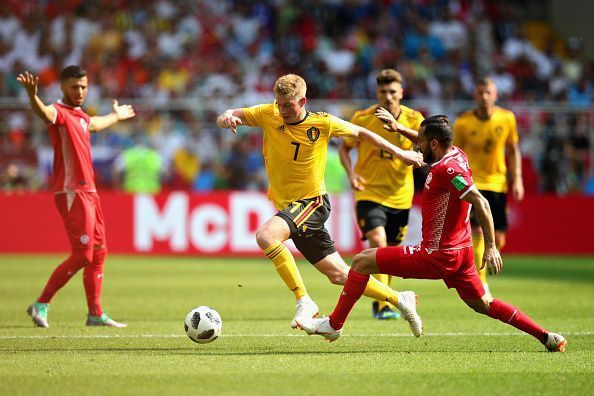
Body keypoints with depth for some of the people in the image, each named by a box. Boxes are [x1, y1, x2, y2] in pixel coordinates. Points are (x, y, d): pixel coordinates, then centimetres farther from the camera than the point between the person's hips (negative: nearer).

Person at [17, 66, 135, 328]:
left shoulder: (80, 116, 17)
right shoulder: (59, 112, -11)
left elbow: (95, 124, 43)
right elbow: (43, 112, -36)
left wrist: (115, 115, 61)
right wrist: (32, 95, -59)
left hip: (89, 192, 9)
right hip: (72, 193, -9)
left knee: (98, 253, 13)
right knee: (82, 255, -13)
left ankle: (95, 314, 21)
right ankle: (41, 305, -5)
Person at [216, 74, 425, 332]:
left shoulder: (322, 123, -10)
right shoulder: (268, 115, -3)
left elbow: (360, 133, 6)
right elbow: (225, 118, -1)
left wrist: (399, 153, 10)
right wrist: (227, 119, -26)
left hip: (312, 202, -5)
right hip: (286, 204, 5)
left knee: (265, 235, -31)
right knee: (338, 274, 9)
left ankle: (304, 302, -25)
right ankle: (399, 300, 25)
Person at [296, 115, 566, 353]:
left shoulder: (447, 169, -21)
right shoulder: (457, 155, 5)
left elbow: (481, 203, -29)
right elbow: (428, 145, 30)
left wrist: (490, 247, -31)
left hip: (437, 256, -9)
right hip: (460, 252, 9)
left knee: (362, 261, -4)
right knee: (482, 304, 21)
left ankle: (334, 324, 3)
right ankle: (546, 337, 16)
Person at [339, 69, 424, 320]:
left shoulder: (413, 119, -4)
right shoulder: (362, 118, -7)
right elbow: (344, 148, 6)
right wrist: (351, 173, -14)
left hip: (400, 196, 3)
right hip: (369, 193, -3)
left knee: (390, 249, 14)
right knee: (378, 241, -24)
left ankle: (382, 301, 34)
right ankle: (382, 305, -24)